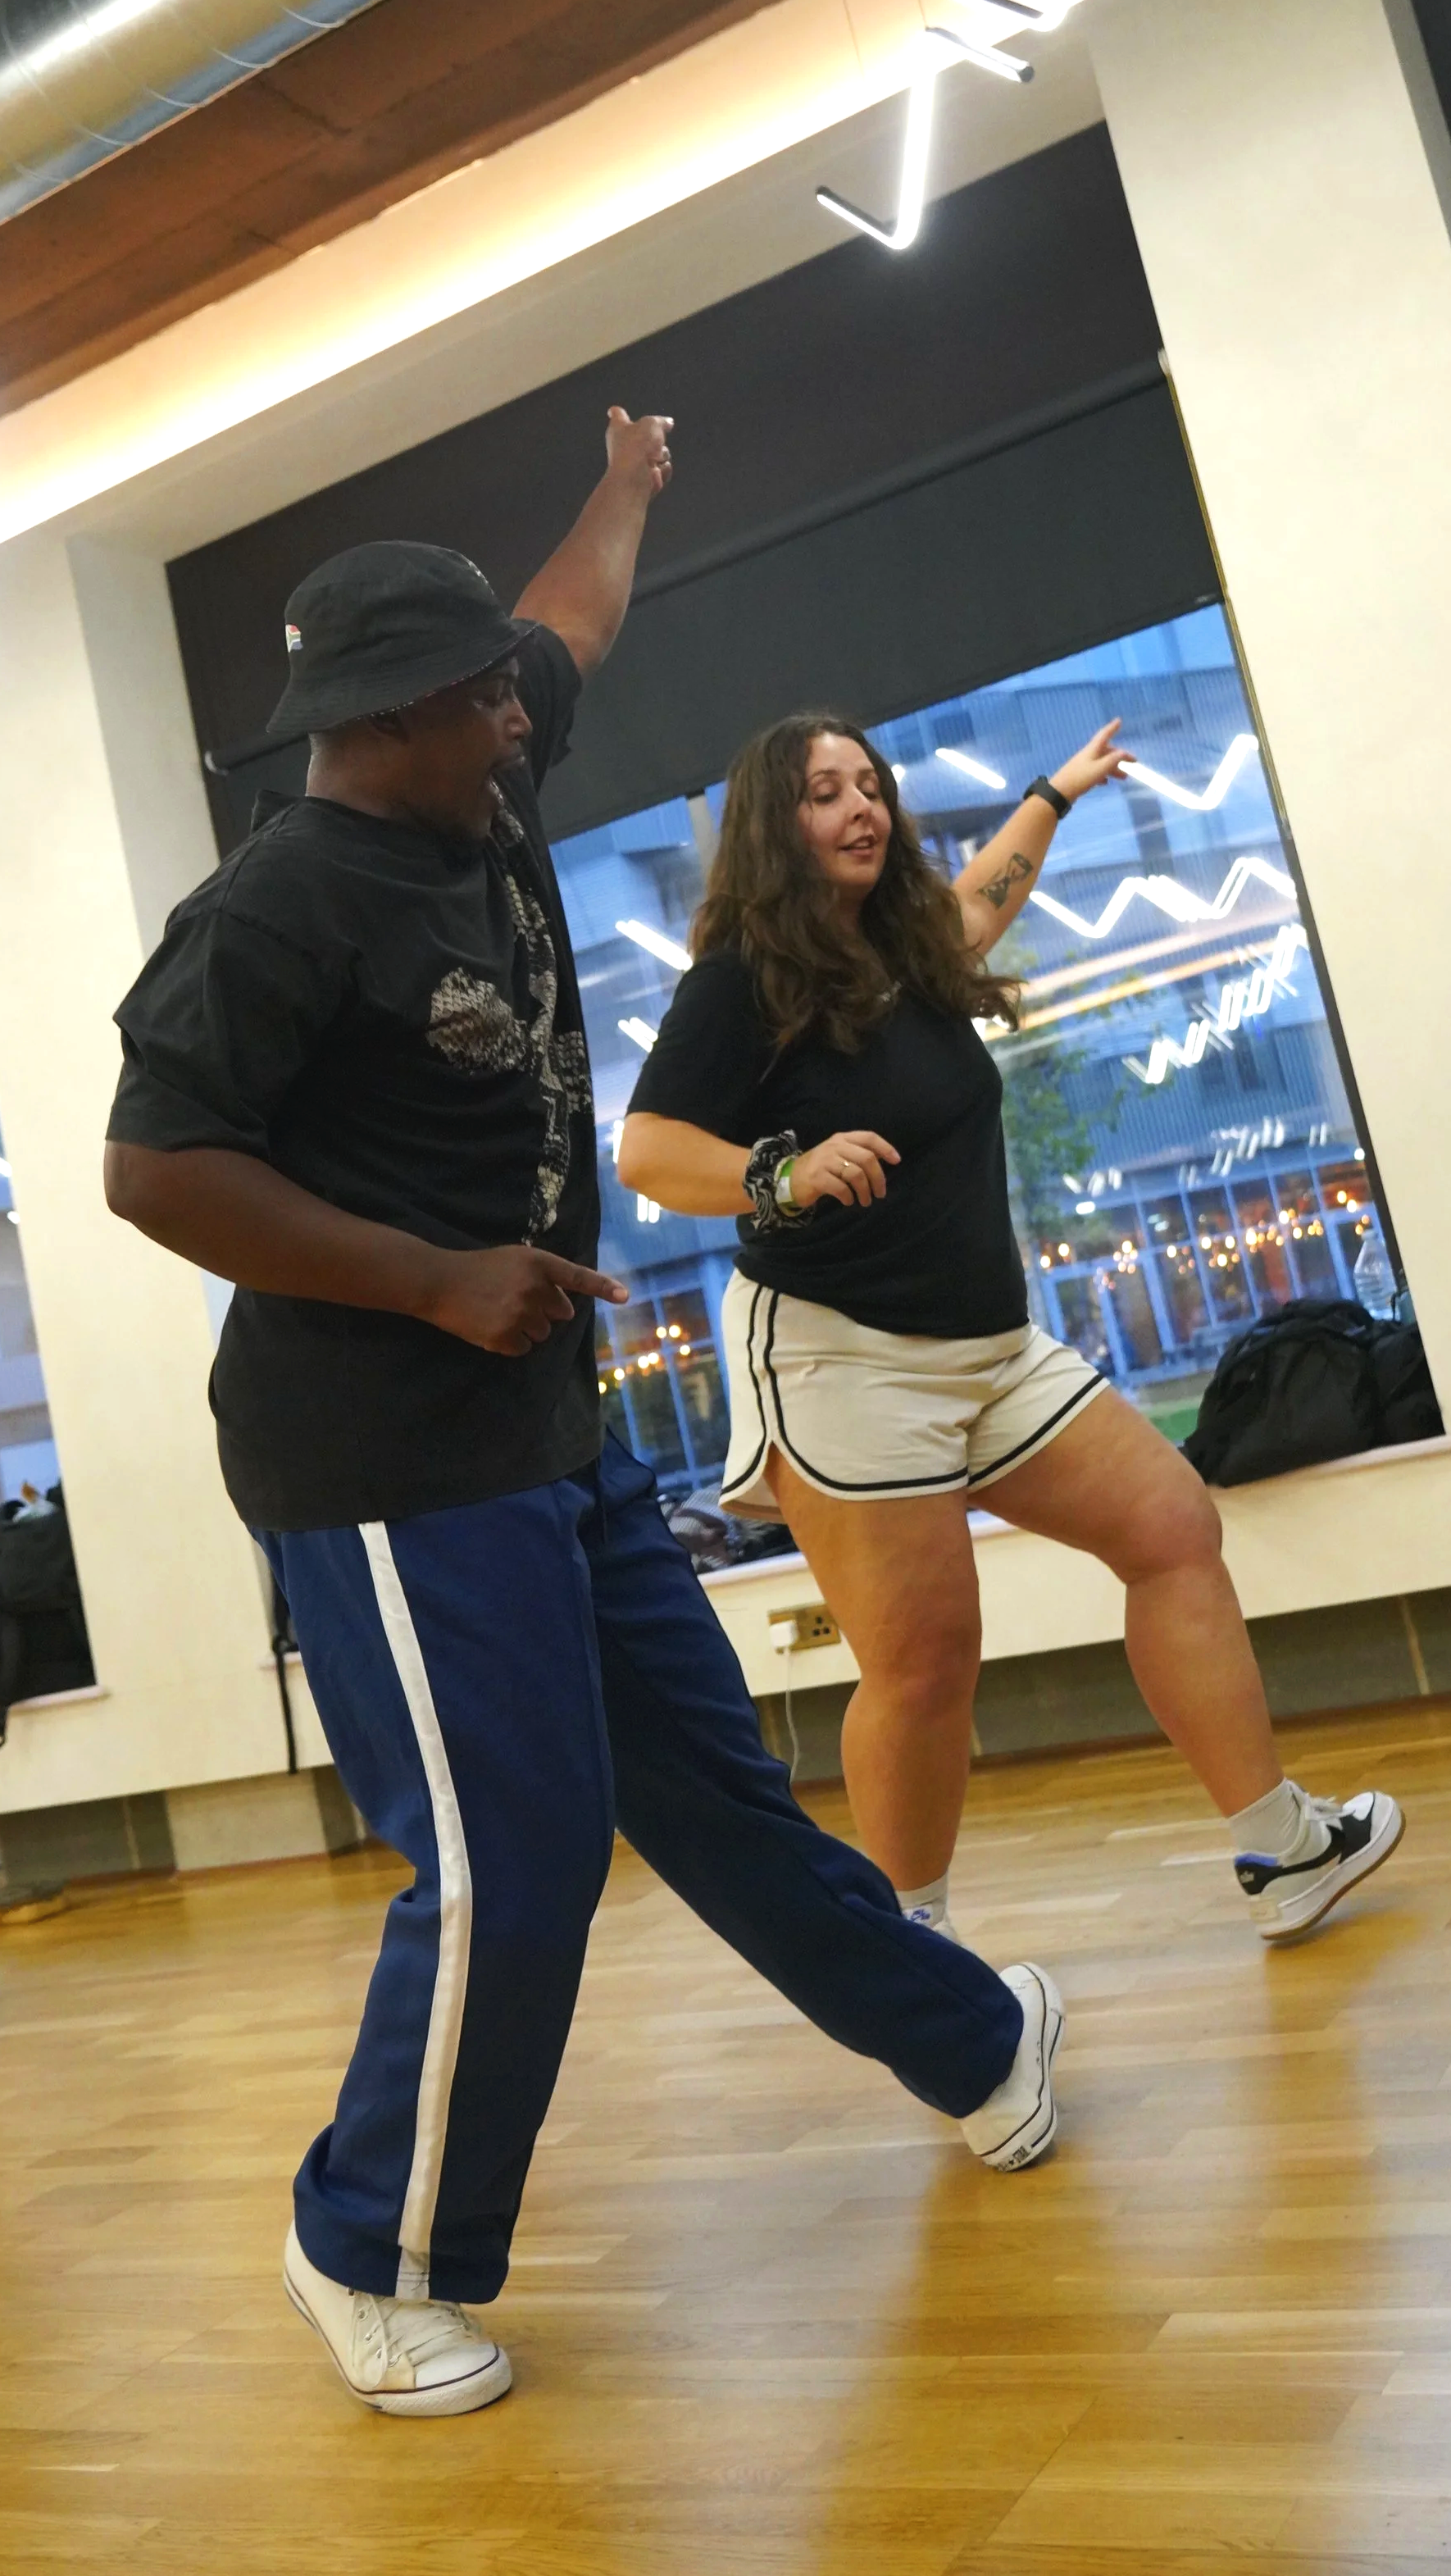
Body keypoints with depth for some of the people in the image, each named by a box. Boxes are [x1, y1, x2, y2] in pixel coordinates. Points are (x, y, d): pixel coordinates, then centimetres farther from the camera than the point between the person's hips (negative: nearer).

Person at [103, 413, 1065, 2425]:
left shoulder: (484, 811, 10)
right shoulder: (278, 912, -16)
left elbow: (572, 623, 29)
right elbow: (153, 1172, -18)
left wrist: (630, 484, 47)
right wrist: (443, 1281, -19)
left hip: (551, 1436, 9)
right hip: (392, 1474, -9)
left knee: (711, 1785, 19)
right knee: (508, 1867, -9)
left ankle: (971, 2046, 35)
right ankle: (378, 2259, 15)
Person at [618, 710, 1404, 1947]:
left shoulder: (908, 945, 13)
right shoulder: (742, 981, -9)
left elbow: (975, 903, 37)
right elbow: (645, 1152, -14)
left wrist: (1052, 797, 50)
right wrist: (784, 1174, -30)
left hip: (993, 1346, 9)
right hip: (845, 1359, -9)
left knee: (1176, 1529, 6)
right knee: (924, 1666, -11)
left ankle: (1285, 1853, 14)